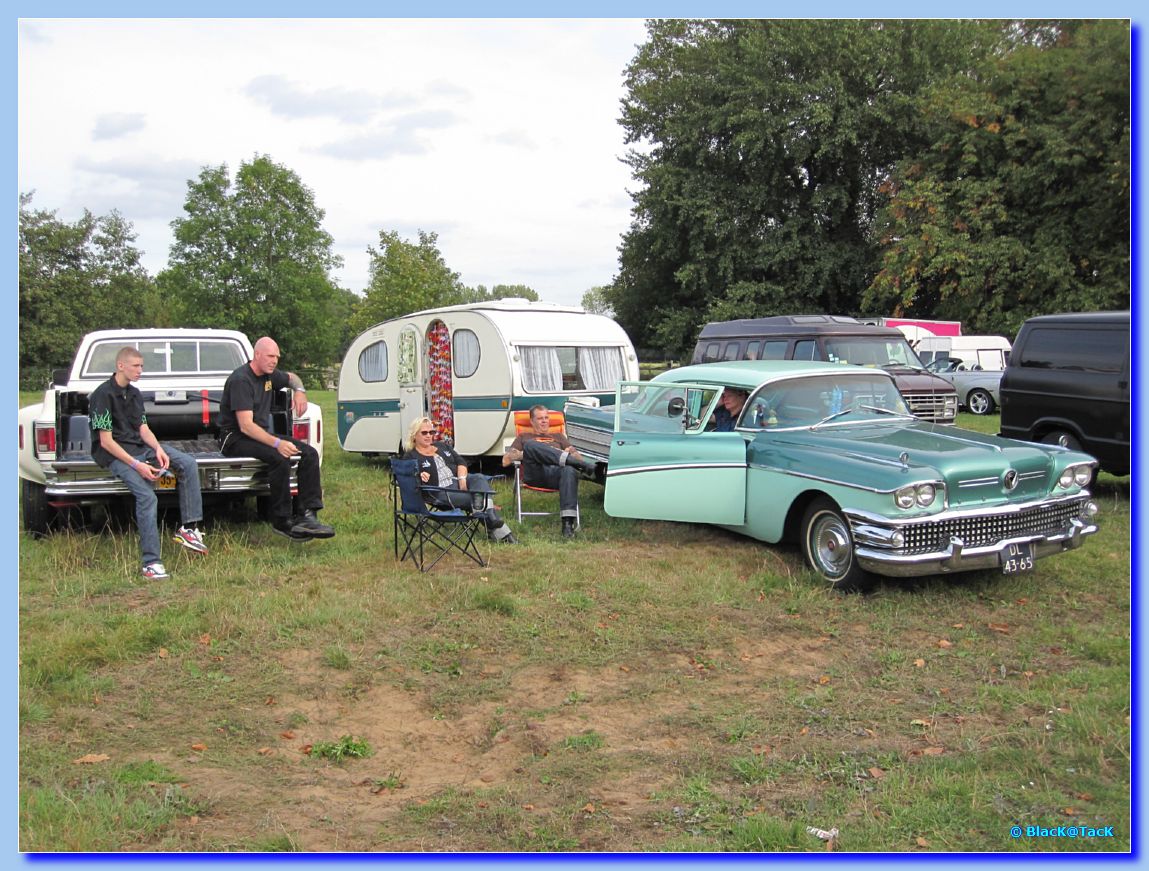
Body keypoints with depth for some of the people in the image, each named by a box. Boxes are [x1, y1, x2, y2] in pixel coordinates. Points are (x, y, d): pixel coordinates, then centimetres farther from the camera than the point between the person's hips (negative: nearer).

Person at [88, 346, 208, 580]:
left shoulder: (135, 394, 14)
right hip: (114, 454, -8)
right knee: (147, 496, -27)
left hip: (139, 446, 8)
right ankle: (150, 563, -23)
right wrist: (137, 465, -22)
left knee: (188, 464, -10)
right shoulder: (103, 395, -12)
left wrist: (158, 449, -10)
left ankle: (188, 528, -11)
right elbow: (106, 441, -16)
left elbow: (143, 429, 12)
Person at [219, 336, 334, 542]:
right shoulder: (241, 380, -19)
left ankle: (307, 514, -20)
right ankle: (282, 521, -26)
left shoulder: (269, 375, 8)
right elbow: (246, 426, -28)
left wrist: (300, 390, 9)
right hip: (235, 439, -9)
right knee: (279, 457, -35)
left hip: (262, 435, 9)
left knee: (310, 453, -11)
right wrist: (277, 443, -39)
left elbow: (291, 377, 34)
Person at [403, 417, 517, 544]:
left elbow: (461, 462, 15)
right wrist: (418, 476, -31)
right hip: (442, 492, -5)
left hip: (458, 480, 5)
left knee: (479, 478, -28)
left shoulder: (442, 446, 22)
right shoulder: (411, 457, 5)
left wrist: (462, 479, -5)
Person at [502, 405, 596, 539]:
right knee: (531, 445, -32)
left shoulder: (558, 436, 37)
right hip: (534, 475, -1)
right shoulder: (524, 437, 33)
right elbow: (505, 461, 18)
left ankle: (568, 523, -51)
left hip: (556, 473, 1)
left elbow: (579, 458, 25)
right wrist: (526, 453, 7)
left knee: (570, 470, -38)